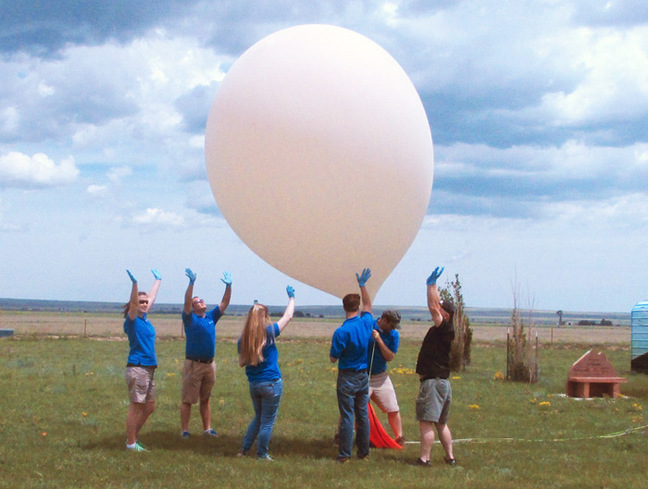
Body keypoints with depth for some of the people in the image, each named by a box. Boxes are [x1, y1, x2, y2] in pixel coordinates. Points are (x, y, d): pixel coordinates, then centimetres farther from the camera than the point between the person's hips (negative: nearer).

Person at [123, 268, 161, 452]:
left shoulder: (144, 318, 14)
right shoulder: (133, 320, -7)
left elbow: (152, 297, 28)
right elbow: (134, 303, -24)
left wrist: (158, 280, 40)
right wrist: (134, 283, -37)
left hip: (149, 369, 9)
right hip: (137, 368, -9)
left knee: (149, 408, 13)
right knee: (136, 407, -4)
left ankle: (133, 437, 23)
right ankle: (131, 444, 1)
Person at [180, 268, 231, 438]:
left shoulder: (211, 317, 13)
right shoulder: (190, 318, -3)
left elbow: (225, 303, 12)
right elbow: (187, 302, -19)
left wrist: (228, 286, 1)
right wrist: (191, 283, -29)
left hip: (209, 364, 6)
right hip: (193, 364, -6)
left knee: (205, 399, 13)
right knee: (188, 400, -2)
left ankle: (207, 429, 17)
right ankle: (184, 430, 0)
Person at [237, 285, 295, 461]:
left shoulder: (243, 339, 0)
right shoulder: (269, 333, -13)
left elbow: (241, 363, 9)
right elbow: (288, 315, -1)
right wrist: (291, 297, 12)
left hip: (253, 384, 5)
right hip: (271, 384, -5)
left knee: (258, 417, 22)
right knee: (267, 421, 6)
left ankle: (244, 448, 21)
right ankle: (262, 454, 11)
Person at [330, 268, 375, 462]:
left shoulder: (341, 332, -17)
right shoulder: (366, 323, -2)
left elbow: (333, 358, -10)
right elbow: (368, 305, 19)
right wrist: (362, 285, 23)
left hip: (347, 377, -5)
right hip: (363, 375, 5)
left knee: (347, 416, -3)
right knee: (363, 415, 11)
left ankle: (344, 454, -1)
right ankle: (364, 452, 16)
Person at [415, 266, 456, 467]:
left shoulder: (445, 329, -12)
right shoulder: (440, 330, 12)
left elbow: (433, 307, -21)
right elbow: (436, 306, 22)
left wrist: (432, 284, -16)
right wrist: (432, 285, 20)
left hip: (433, 381, -10)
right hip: (442, 381, 10)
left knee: (426, 422, -10)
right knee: (441, 423, 15)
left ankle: (424, 459, -12)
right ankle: (450, 457, 17)